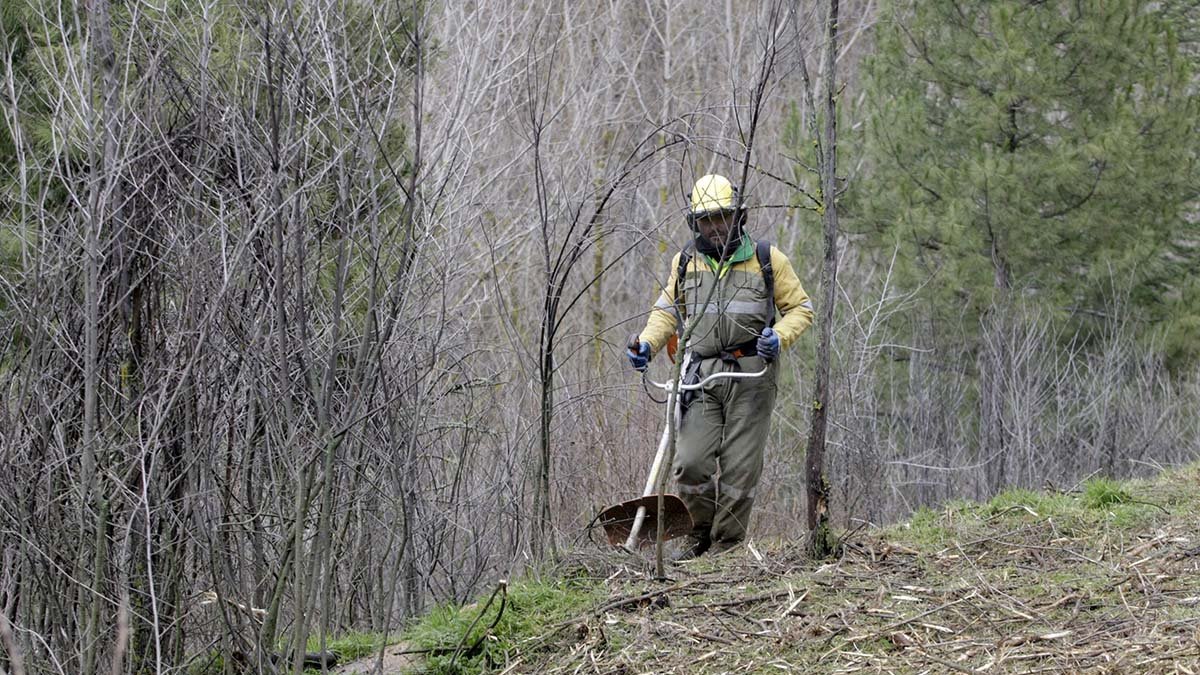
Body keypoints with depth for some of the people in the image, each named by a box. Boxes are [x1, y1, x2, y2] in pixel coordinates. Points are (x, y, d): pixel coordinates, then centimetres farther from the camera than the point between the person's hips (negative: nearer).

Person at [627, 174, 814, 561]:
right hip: (702, 377, 2)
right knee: (691, 463, -8)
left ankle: (726, 543, 10)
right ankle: (700, 533, 13)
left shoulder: (766, 259, 5)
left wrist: (780, 337, -11)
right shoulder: (685, 262, 13)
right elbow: (667, 311, 24)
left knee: (739, 466, -2)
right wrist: (646, 343, 5)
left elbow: (800, 308, 9)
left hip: (750, 374, -2)